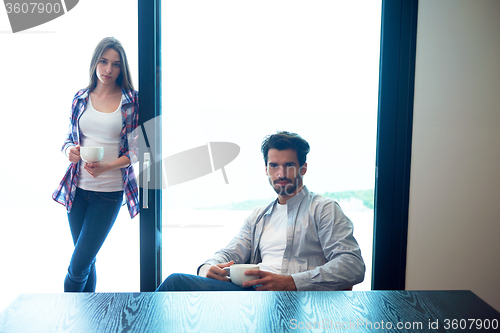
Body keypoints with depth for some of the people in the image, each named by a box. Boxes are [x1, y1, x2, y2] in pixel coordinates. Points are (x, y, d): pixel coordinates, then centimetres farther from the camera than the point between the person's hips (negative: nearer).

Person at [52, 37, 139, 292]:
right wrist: (69, 150, -10)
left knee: (78, 266, -3)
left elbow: (136, 149, -5)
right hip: (77, 187, 3)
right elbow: (70, 137, 14)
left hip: (109, 192, -3)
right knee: (87, 261, 13)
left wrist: (107, 167, -20)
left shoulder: (131, 101, -4)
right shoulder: (81, 98, 6)